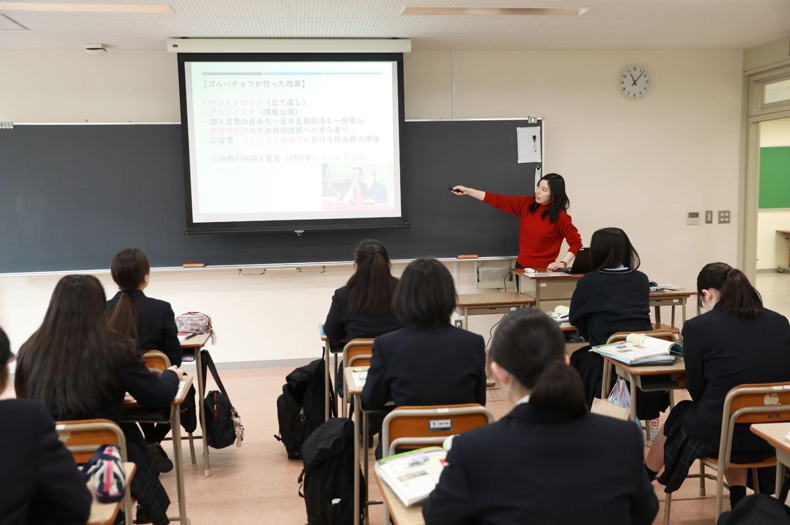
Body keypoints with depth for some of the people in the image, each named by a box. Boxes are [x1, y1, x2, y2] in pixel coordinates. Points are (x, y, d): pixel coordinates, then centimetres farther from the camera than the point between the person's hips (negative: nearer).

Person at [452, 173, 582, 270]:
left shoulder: (560, 217, -13)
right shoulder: (527, 203, 1)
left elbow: (576, 243, -11)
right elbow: (499, 201, 3)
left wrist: (563, 263, -22)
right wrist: (467, 191, 2)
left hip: (542, 271, -5)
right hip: (521, 266, 5)